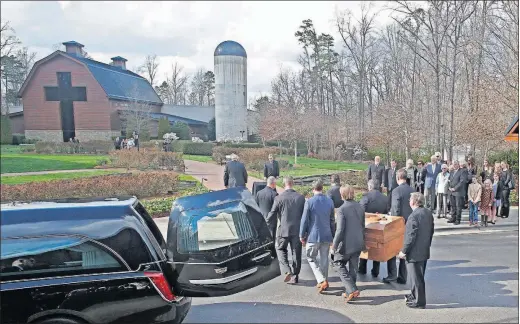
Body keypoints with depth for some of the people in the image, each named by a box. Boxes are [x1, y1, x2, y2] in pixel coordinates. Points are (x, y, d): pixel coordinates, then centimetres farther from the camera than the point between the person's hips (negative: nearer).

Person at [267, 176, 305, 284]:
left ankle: (287, 271, 1)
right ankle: (294, 277, 21)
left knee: (280, 249, 18)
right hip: (297, 230, 2)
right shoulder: (301, 197, -3)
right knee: (296, 253, 13)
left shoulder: (279, 198, -10)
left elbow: (271, 216, -6)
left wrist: (270, 228, 8)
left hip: (283, 230, -2)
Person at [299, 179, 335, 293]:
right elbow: (332, 220, 9)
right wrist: (333, 234, 20)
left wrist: (302, 235, 1)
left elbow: (304, 220, -9)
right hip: (326, 236, 4)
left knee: (311, 258, 10)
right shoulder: (330, 201, 1)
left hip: (313, 236, -4)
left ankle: (322, 281, 0)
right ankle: (324, 281, 25)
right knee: (324, 259, 16)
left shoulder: (309, 202, -13)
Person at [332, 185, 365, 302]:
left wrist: (334, 245, -10)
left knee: (339, 264, 11)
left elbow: (340, 230, -20)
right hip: (358, 243, 7)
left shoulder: (342, 209, -18)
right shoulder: (360, 207, 3)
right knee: (353, 267, 15)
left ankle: (352, 289, 0)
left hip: (346, 244, -6)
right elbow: (363, 226, 13)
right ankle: (349, 292, 26)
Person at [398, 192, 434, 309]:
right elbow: (431, 231, 12)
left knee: (416, 278, 4)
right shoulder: (428, 213, 3)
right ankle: (416, 296, 37)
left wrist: (404, 251, -14)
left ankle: (419, 302, 14)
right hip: (425, 251, 9)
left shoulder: (414, 216, -24)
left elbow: (411, 237, -23)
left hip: (415, 253, -9)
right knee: (419, 276, 22)